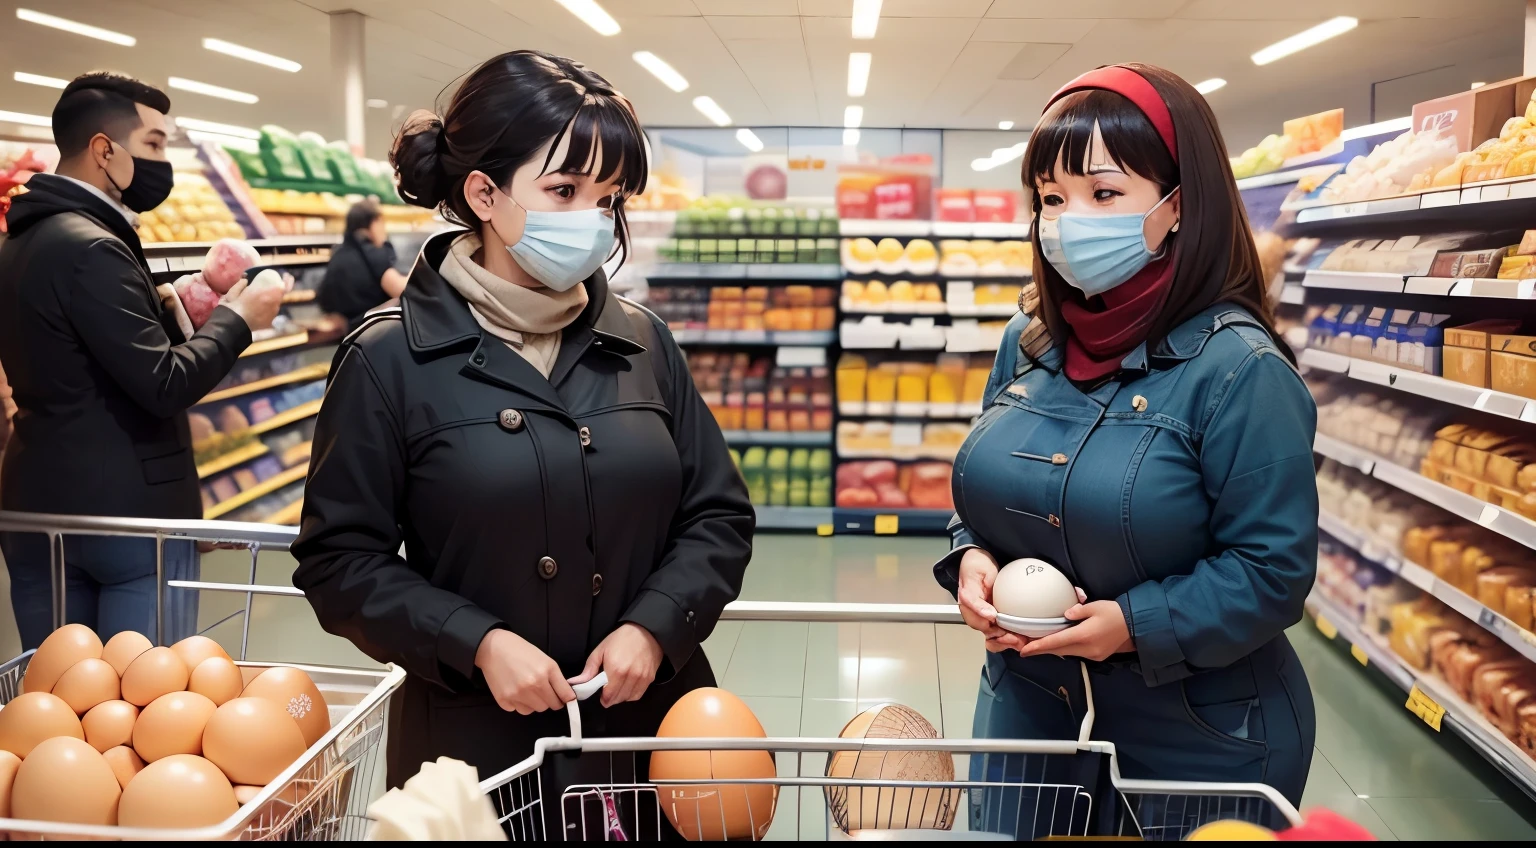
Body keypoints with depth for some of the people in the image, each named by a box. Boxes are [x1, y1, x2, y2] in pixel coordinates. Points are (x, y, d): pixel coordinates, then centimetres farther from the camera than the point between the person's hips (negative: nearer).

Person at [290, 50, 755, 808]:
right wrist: (477, 643, -16)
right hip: (472, 742, -3)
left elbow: (719, 516, 6)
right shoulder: (390, 360, -7)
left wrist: (655, 627, -10)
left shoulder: (642, 342, 2)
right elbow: (340, 560, -5)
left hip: (653, 725, 4)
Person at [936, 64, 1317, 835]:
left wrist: (1137, 624, -25)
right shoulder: (1028, 344, 0)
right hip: (1027, 708, 6)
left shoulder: (1237, 367, -18)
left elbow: (1275, 570, -17)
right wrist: (971, 558, -7)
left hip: (1193, 740, -5)